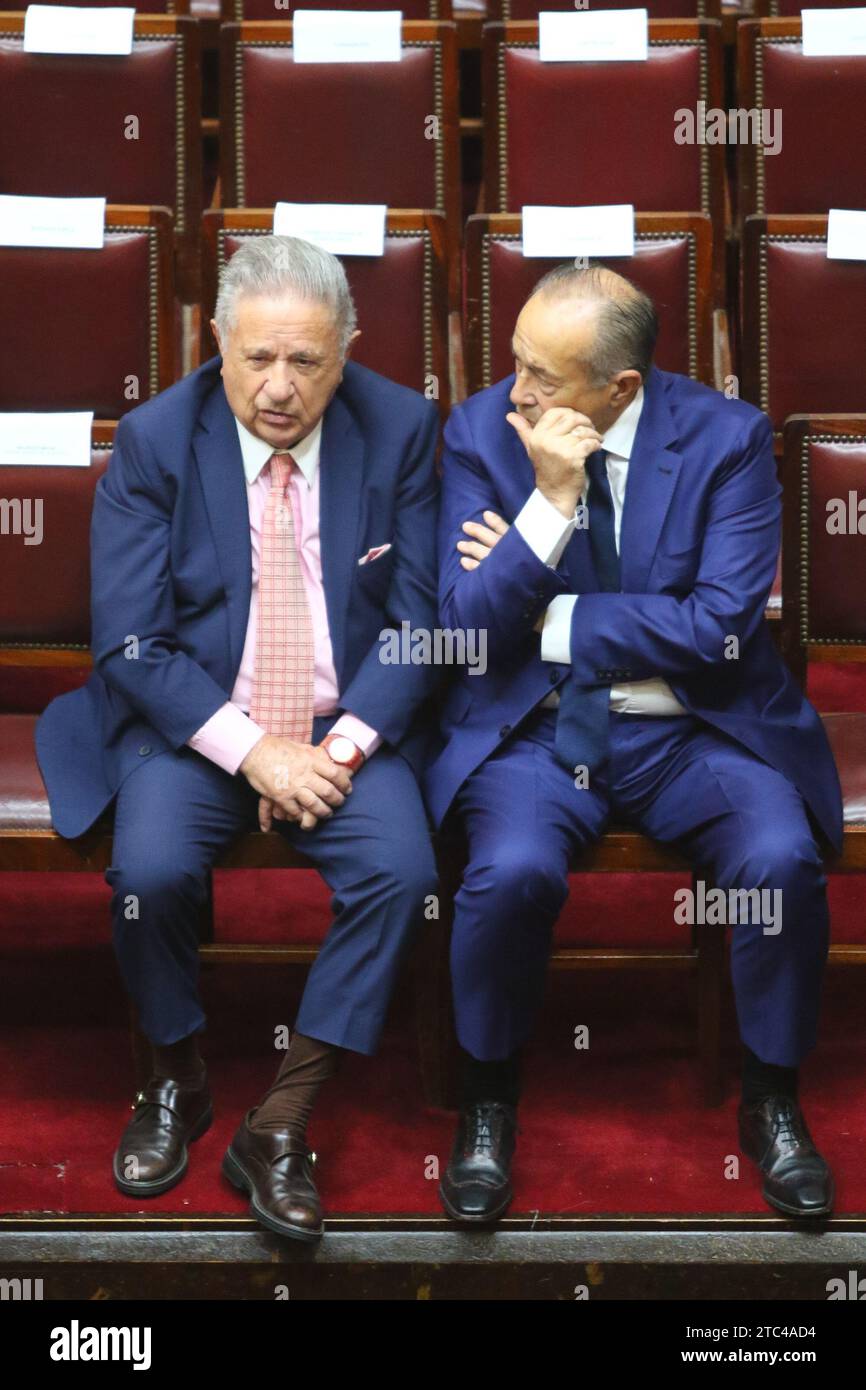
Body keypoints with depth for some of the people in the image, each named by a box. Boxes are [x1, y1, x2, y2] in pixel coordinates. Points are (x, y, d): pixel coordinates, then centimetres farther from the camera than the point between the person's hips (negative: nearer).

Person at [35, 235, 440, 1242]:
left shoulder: (401, 429, -2)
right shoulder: (154, 441, -5)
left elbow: (421, 618, -1)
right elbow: (131, 644, -8)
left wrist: (344, 746, -14)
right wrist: (254, 752, -19)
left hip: (348, 728, 1)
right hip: (194, 722, -1)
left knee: (401, 870, -25)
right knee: (150, 870, -27)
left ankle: (280, 1125, -10)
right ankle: (176, 1080, 4)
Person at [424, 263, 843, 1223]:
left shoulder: (728, 438, -6)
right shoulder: (481, 431, -1)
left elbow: (721, 628, -13)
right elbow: (466, 624, -7)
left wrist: (549, 617, -11)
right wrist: (551, 497, -20)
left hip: (691, 729, 0)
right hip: (534, 727, 0)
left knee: (782, 859, -27)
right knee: (512, 871, -30)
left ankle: (772, 1100, 1)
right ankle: (489, 1099, -1)